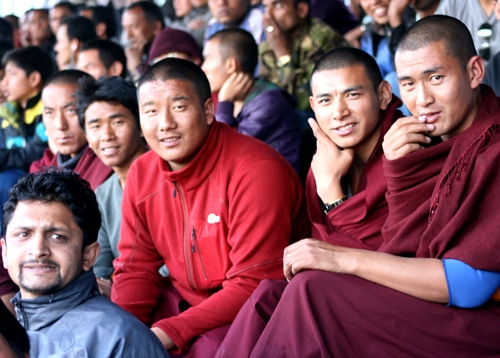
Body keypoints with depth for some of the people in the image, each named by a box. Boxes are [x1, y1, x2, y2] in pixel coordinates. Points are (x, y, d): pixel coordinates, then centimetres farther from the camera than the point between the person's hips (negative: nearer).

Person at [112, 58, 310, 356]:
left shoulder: (255, 171, -20)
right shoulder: (142, 174, 2)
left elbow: (254, 286, -23)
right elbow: (135, 270, 6)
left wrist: (167, 333, -28)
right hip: (188, 305, 6)